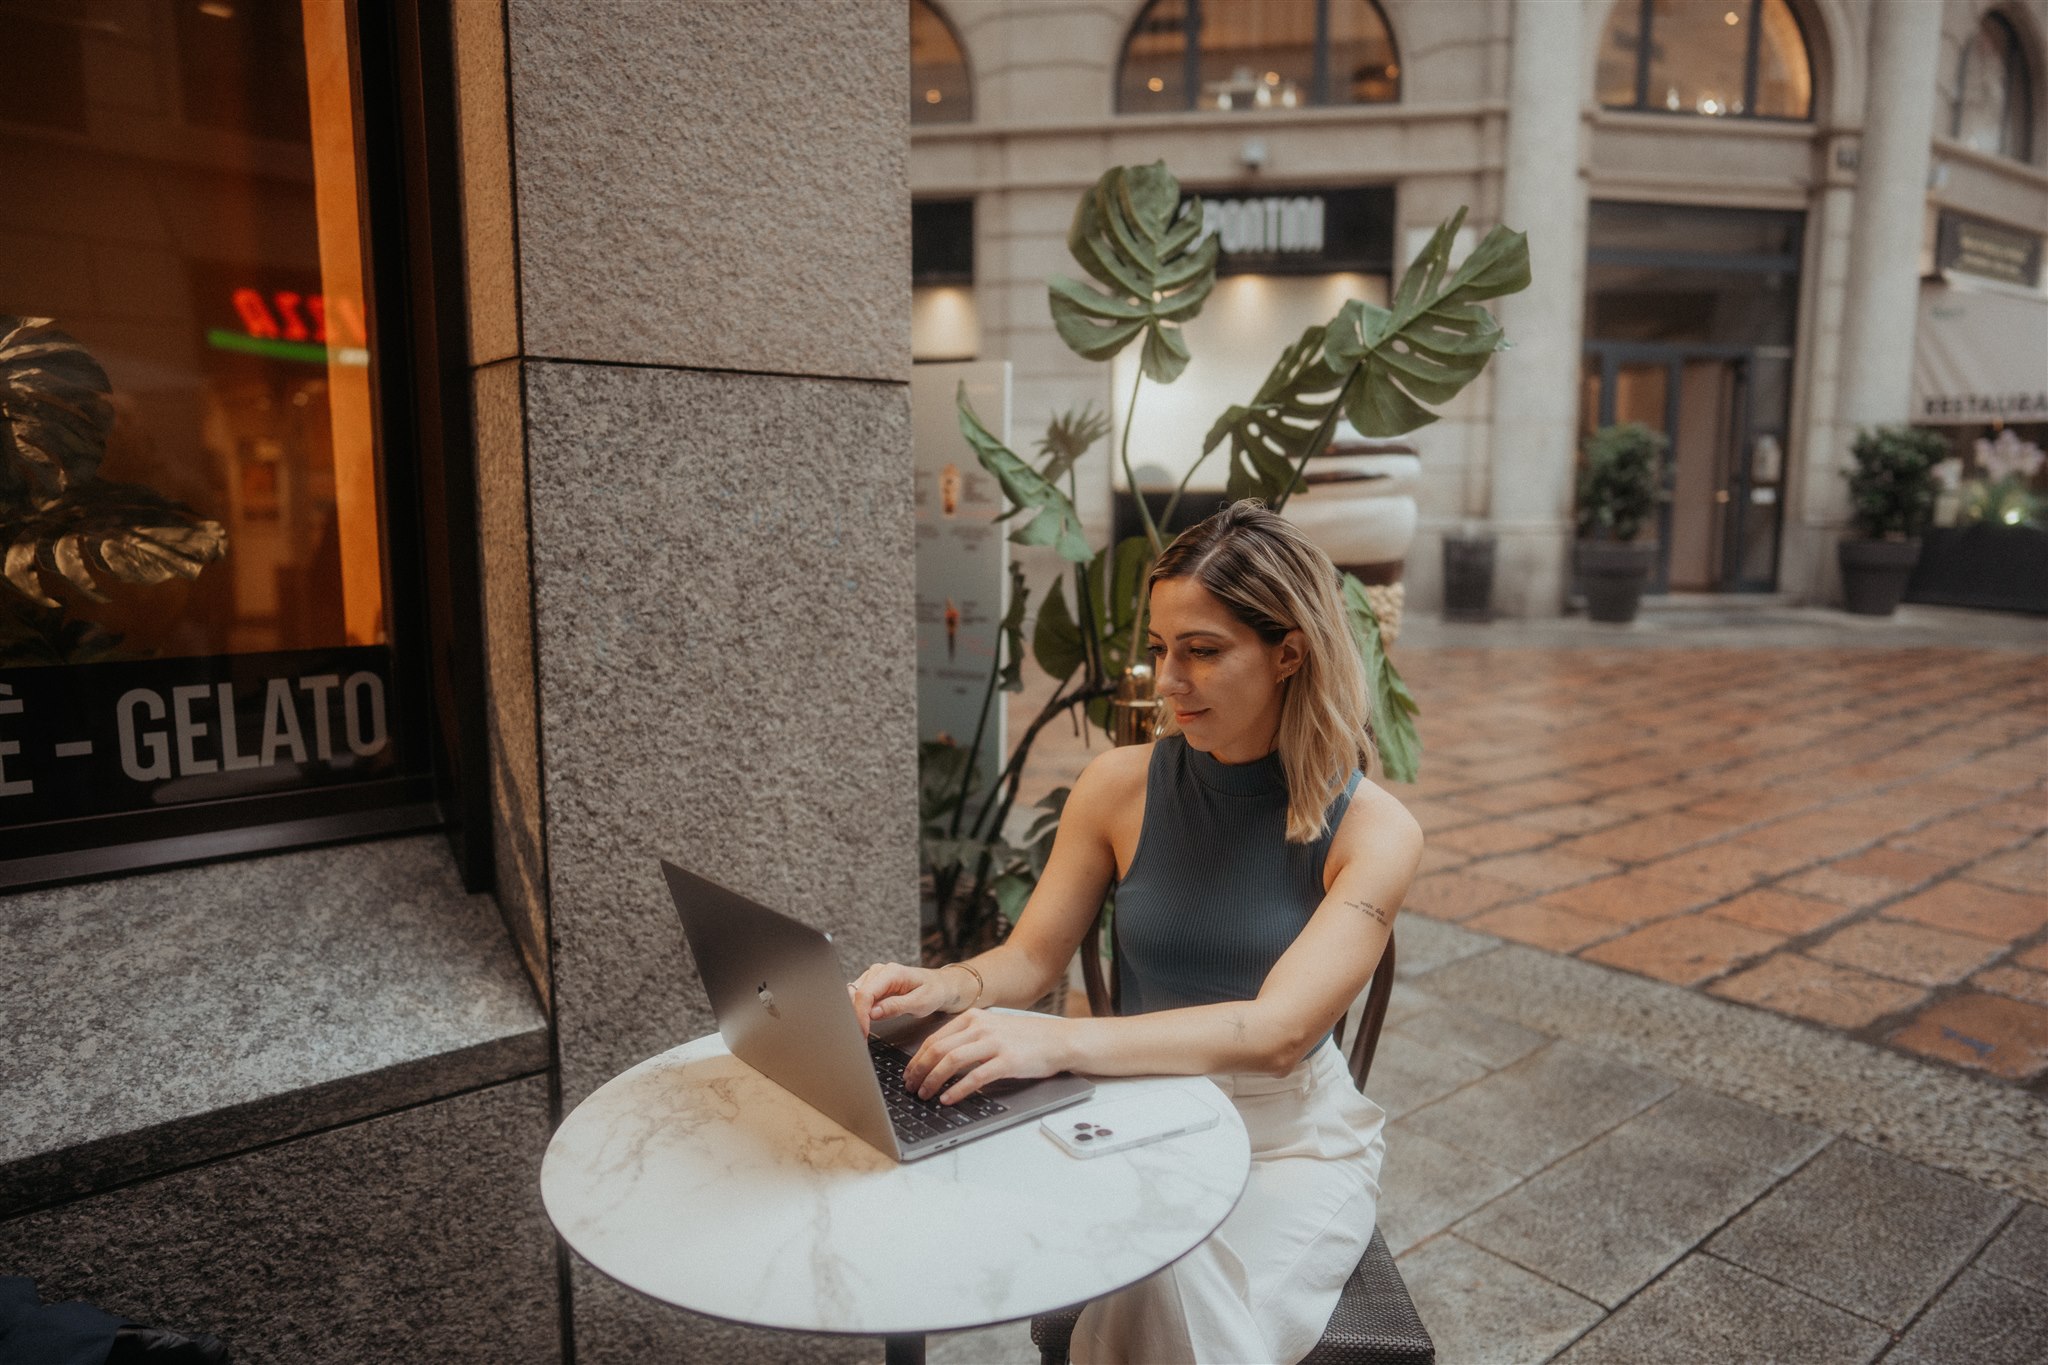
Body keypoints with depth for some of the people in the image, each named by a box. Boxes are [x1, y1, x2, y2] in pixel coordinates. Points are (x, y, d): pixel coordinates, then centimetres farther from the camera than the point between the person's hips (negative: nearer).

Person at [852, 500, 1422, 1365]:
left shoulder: (1373, 832, -13)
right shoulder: (1123, 786, -5)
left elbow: (1279, 1030, -25)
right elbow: (1033, 957, 2)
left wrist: (1063, 1042, -38)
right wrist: (949, 987, -21)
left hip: (1290, 1140, -1)